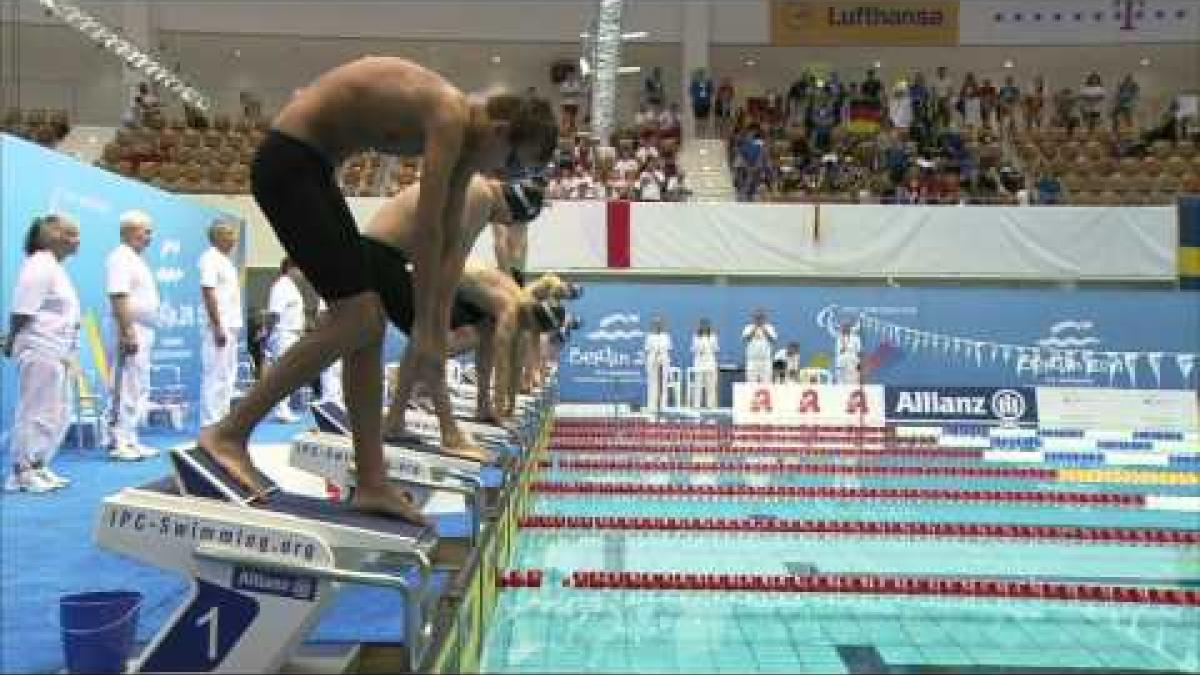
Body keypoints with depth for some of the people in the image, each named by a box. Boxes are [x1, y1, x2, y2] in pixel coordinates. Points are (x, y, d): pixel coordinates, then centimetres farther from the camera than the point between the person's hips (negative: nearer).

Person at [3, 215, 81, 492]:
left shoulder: (55, 267, 16)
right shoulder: (39, 267, -14)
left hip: (57, 352, 10)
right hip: (41, 352, -10)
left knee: (57, 415, 14)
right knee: (36, 412, -4)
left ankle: (38, 467, 23)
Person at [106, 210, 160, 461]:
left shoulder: (135, 259, 19)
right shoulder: (121, 259, -12)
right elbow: (119, 299, -20)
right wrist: (128, 333, -25)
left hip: (144, 332, 10)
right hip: (133, 332, -10)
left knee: (139, 389, 13)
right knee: (127, 389, -7)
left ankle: (129, 440, 19)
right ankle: (119, 442, -3)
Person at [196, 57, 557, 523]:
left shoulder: (461, 135, 10)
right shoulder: (449, 117, -18)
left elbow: (448, 245, 11)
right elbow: (427, 230, -23)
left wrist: (438, 336, 11)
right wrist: (425, 330, -18)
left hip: (310, 167, 10)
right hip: (287, 163, -10)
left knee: (368, 321, 3)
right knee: (356, 319, -15)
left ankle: (371, 483, 5)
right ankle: (230, 433, -8)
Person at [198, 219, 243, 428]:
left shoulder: (225, 260, 18)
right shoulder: (210, 259, -10)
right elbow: (208, 293, -17)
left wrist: (234, 325, 17)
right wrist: (218, 327, -22)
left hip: (231, 326, 10)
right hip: (219, 328, -10)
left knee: (227, 377, 12)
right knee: (215, 377, -8)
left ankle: (222, 420, 18)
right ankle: (210, 424, -5)